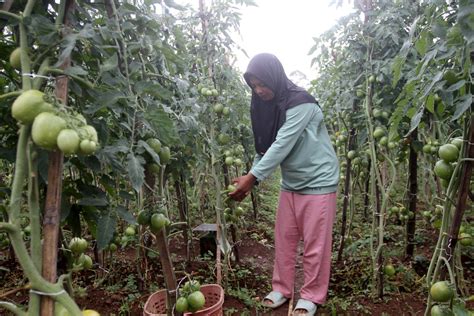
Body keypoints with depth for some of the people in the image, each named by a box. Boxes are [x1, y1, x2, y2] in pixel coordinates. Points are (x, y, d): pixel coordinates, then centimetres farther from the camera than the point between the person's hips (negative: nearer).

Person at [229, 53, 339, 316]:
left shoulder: (301, 103, -20)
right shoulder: (267, 106, 3)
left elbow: (282, 145, -27)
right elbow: (265, 146, 3)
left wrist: (253, 177, -28)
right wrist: (249, 176, -10)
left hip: (317, 182, -7)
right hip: (291, 183, 7)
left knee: (314, 243, 3)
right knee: (283, 238, 11)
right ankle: (281, 288, 27)